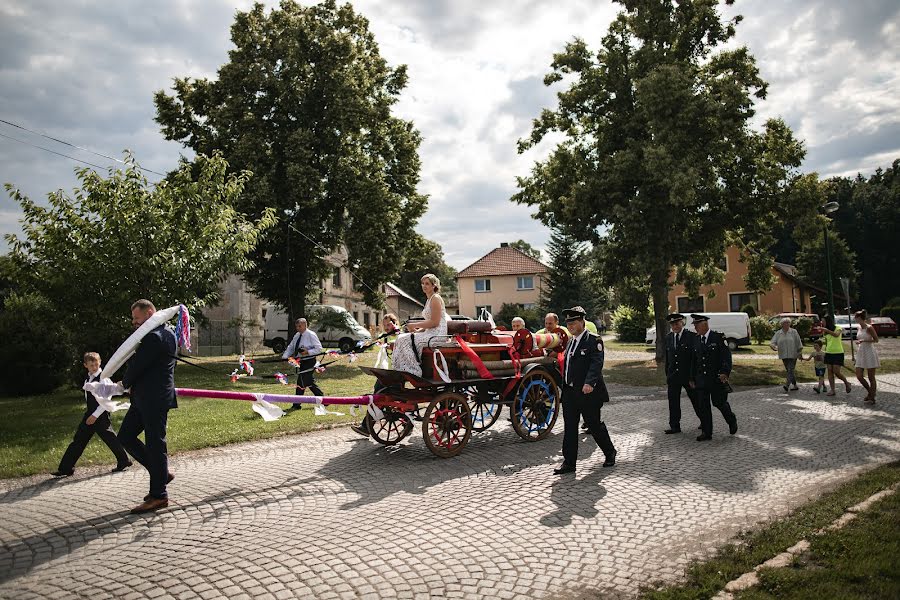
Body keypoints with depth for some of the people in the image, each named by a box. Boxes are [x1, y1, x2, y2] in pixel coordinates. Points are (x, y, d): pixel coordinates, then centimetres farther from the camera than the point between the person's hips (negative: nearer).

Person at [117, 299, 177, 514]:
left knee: (154, 444, -2)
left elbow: (137, 365, -16)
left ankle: (158, 496, 9)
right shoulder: (165, 331, 15)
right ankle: (161, 474, 22)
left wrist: (125, 383, 5)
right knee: (125, 436, 14)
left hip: (155, 399, -10)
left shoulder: (154, 337, -18)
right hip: (144, 399, 10)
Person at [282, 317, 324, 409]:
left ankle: (297, 404, 0)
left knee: (301, 383, -8)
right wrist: (285, 357, -4)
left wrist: (308, 352, -23)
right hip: (300, 362, 8)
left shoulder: (311, 335, -9)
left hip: (309, 362, -8)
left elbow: (319, 348, -11)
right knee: (310, 382, 13)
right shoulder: (297, 336, 13)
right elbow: (290, 347, 12)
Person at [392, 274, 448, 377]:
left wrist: (416, 325, -11)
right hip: (430, 334, 10)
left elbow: (435, 322, -16)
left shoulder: (436, 298, -8)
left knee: (405, 340, -19)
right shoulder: (429, 300, 21)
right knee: (401, 337, -1)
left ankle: (415, 371, -16)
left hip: (437, 334, -10)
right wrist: (418, 330, 7)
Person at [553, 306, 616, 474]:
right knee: (569, 428, 5)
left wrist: (589, 383, -36)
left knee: (595, 425, 7)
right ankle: (569, 462, 10)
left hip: (588, 393, -7)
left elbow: (596, 364, -22)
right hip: (569, 392, 7)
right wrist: (564, 387, 16)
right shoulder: (570, 342, 15)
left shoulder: (593, 341, -10)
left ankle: (610, 453, 30)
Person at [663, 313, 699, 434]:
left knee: (696, 400, 10)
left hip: (688, 375, -4)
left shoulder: (691, 336, -8)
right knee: (673, 402, 4)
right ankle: (674, 426, 12)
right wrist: (667, 375, 12)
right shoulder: (668, 337, 9)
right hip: (673, 376, 4)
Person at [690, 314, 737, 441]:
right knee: (702, 406, 1)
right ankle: (707, 433, 9)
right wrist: (693, 378, 14)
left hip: (717, 378, -5)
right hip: (701, 380, 5)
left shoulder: (718, 337, -6)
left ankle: (732, 421, 32)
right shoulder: (696, 340, 9)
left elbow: (726, 356, -11)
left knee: (719, 403, 1)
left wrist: (725, 372, -23)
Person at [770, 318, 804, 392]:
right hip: (784, 355, 4)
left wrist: (800, 353, -1)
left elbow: (798, 343, 1)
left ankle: (787, 384, -21)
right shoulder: (778, 333, 6)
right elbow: (772, 342, 1)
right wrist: (773, 346, -22)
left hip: (792, 354, -4)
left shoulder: (794, 332, -1)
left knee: (790, 370, -12)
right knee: (789, 370, 11)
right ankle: (795, 385, 22)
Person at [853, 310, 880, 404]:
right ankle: (870, 391, 24)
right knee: (859, 376, 4)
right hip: (861, 354, 7)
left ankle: (872, 398, 8)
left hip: (870, 354, -7)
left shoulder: (869, 328, -13)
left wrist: (863, 340, -20)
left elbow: (876, 340, -11)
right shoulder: (859, 328, 8)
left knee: (871, 377, 1)